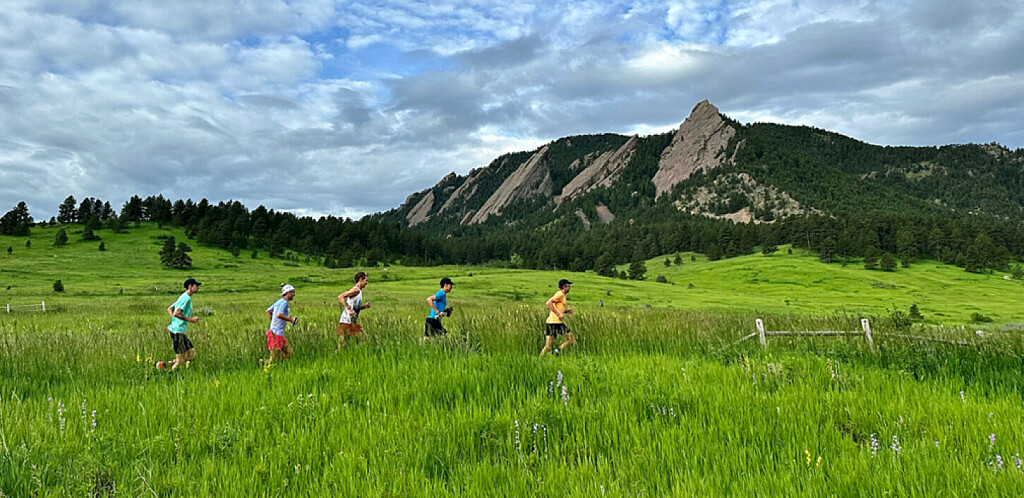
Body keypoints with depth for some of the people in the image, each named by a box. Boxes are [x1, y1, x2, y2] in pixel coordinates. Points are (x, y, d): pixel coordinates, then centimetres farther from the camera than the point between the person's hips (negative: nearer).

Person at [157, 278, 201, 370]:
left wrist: (174, 320, 13)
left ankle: (166, 365, 15)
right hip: (178, 331, -10)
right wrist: (190, 319, -16)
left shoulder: (184, 297, 16)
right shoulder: (186, 298, -14)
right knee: (180, 361, -6)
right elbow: (176, 313, -23)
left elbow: (169, 309, 23)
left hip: (180, 331, 10)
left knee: (192, 356, 9)